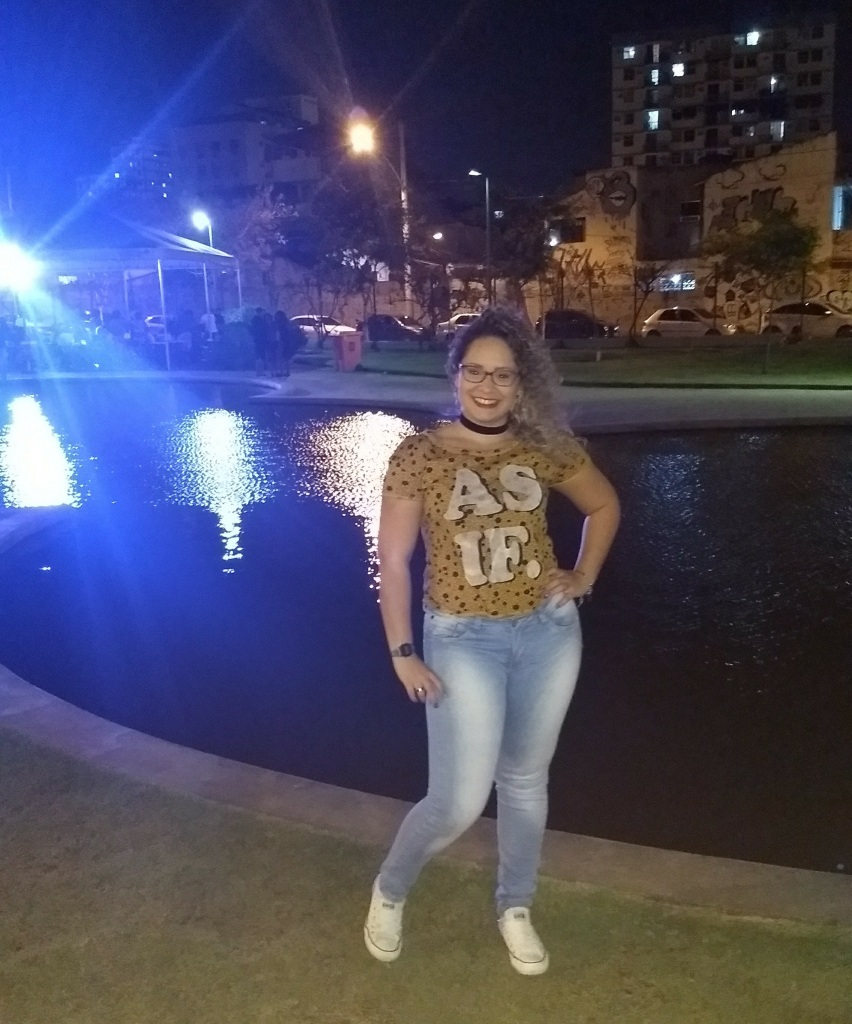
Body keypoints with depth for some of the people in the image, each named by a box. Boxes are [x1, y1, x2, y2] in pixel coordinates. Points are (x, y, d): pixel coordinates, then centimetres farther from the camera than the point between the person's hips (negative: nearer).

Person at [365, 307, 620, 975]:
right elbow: (394, 560, -8)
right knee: (459, 802, -4)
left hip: (549, 632, 3)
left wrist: (583, 580, 7)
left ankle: (515, 909, 40)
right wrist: (402, 653, -10)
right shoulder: (419, 457, -10)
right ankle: (390, 891, 27)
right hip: (463, 639, -3)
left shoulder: (547, 449, -2)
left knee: (526, 780, 17)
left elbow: (604, 506, 15)